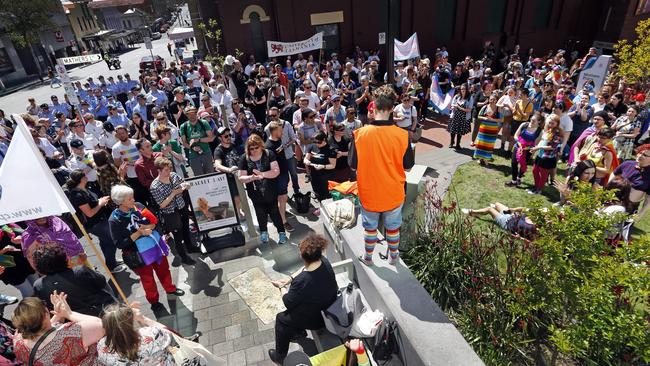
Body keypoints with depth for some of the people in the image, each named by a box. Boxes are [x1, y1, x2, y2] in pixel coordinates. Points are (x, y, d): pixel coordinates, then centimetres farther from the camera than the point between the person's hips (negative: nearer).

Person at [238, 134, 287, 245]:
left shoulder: (269, 154, -12)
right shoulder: (244, 159, -8)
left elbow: (276, 171, -20)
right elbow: (241, 178, -9)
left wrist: (262, 174, -35)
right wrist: (251, 177, -29)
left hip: (270, 192, -2)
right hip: (256, 194, 2)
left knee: (274, 212, 10)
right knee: (260, 214, 21)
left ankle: (282, 232, 31)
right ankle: (263, 232, 46)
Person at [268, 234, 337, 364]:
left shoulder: (301, 282, -38)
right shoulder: (324, 261, -19)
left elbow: (288, 303, -18)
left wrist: (282, 287, -2)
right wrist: (290, 279, -2)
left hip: (318, 318, -6)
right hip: (330, 308, 7)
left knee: (281, 319, 15)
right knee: (295, 303, 27)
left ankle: (280, 356, 35)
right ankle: (299, 331, 48)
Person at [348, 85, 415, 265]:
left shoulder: (360, 133, -19)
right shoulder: (402, 135, -17)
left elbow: (353, 164, -8)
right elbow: (408, 165, -6)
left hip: (369, 192, 0)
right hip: (393, 193, 1)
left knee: (370, 226, 22)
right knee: (393, 227, 23)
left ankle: (368, 257, 41)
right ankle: (393, 256, 44)